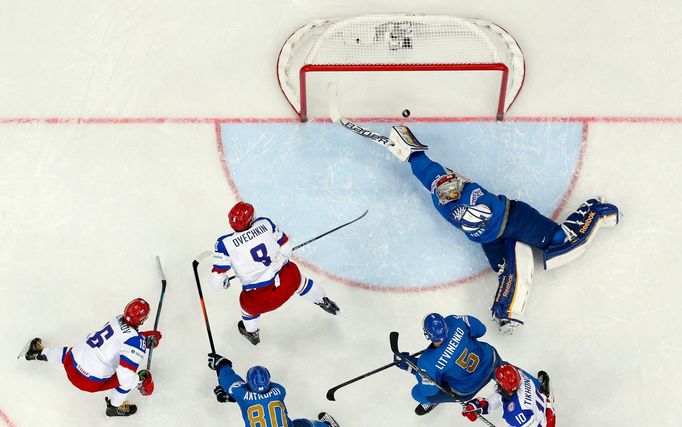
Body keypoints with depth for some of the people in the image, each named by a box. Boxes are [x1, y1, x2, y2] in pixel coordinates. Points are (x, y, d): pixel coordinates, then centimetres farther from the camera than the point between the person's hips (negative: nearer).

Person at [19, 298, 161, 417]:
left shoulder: (118, 319, -3)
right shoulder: (136, 343, -26)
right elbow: (126, 376, -31)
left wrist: (148, 337, 9)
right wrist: (141, 382, -13)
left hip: (71, 363, 7)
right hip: (90, 382, -7)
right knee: (129, 378, 6)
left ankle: (38, 352, 55)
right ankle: (114, 407, 25)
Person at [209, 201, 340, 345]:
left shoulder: (225, 243, -15)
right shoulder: (264, 223, -8)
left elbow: (217, 281, -12)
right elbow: (286, 248, 4)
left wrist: (224, 282, 11)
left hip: (260, 297, -2)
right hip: (287, 279, 2)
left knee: (248, 304, 33)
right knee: (299, 280, 36)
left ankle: (252, 333, 59)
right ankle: (324, 302, 59)